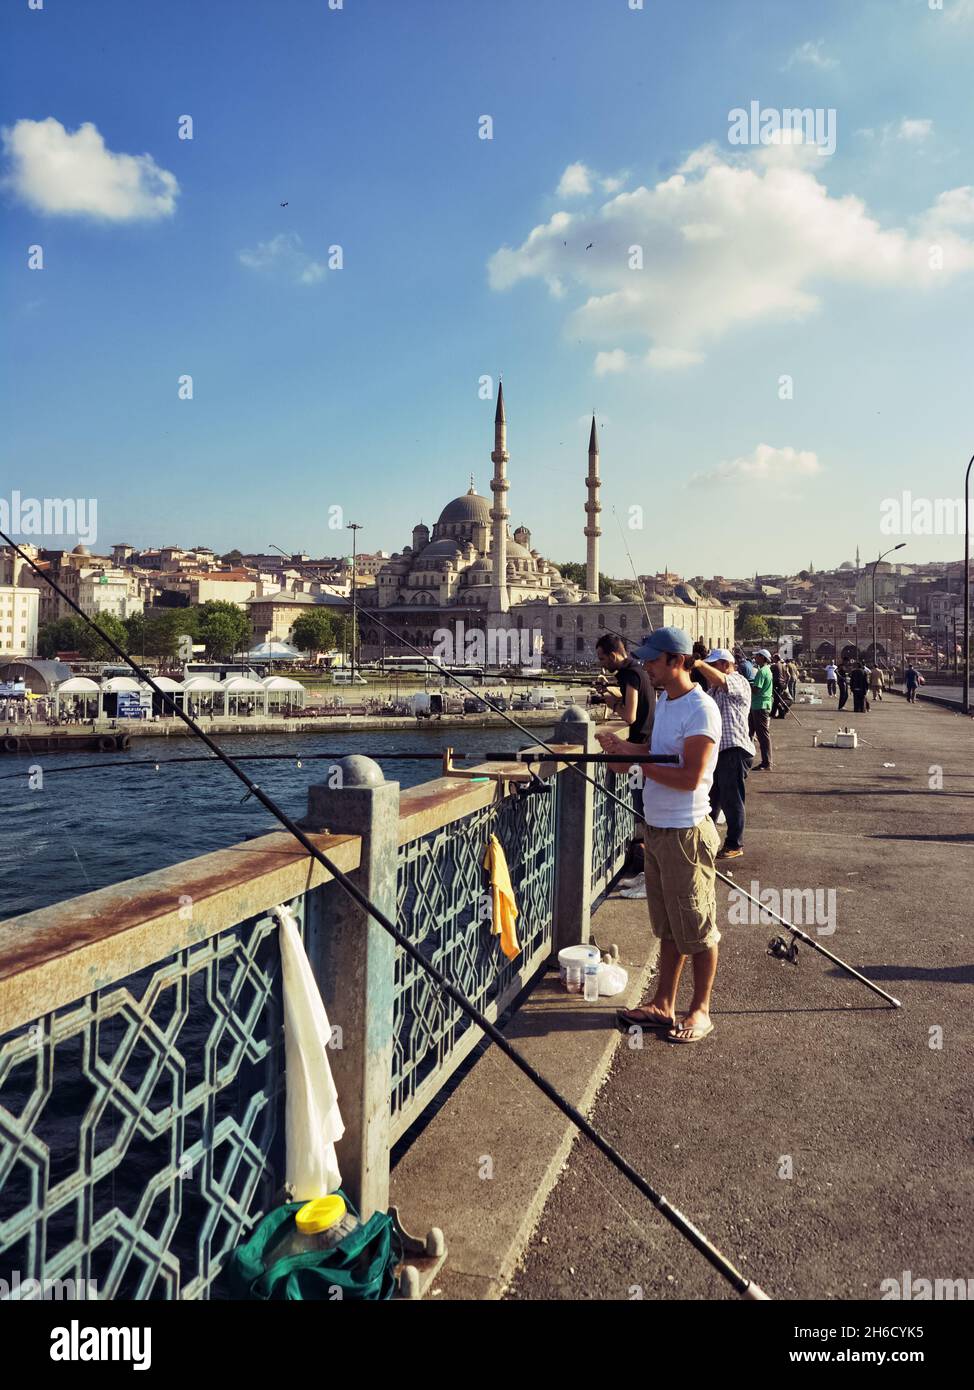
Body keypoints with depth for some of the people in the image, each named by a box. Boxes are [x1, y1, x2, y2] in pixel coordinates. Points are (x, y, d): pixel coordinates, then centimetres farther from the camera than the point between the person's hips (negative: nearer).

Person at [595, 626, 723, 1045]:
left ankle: (700, 1011, 18)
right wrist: (624, 749, 1)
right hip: (656, 829, 9)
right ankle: (663, 1005, 26)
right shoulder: (663, 703, 12)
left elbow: (690, 777, -23)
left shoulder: (700, 709, -17)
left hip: (685, 833, -9)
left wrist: (637, 760, -18)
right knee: (668, 927, 17)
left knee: (697, 928, 5)